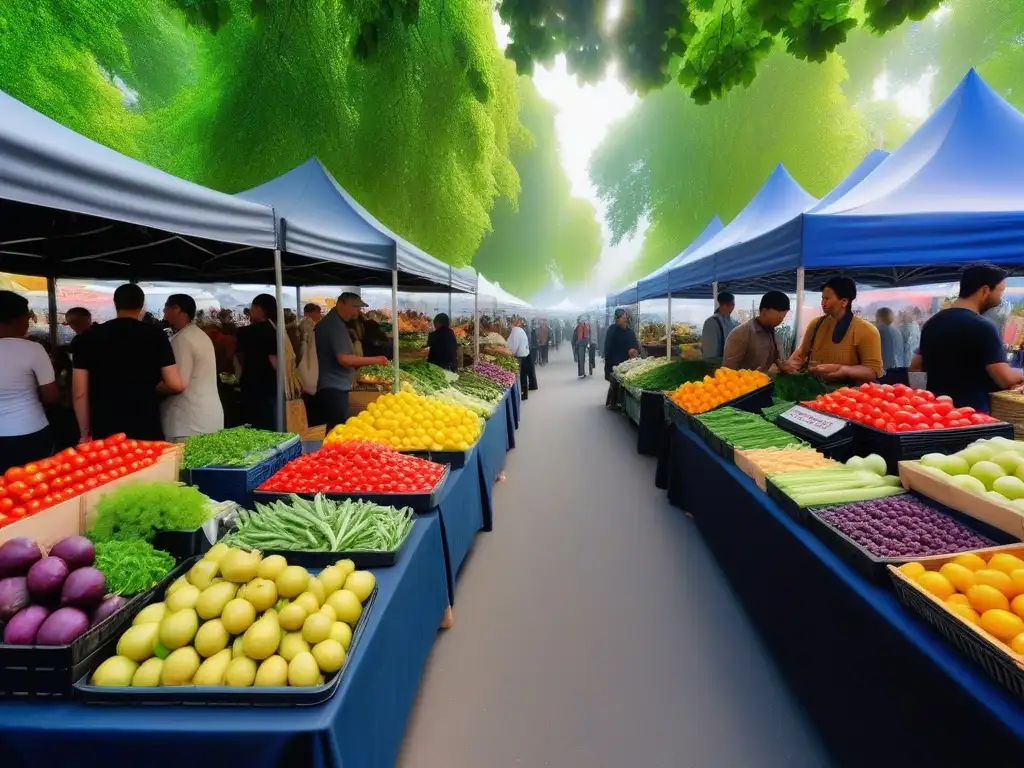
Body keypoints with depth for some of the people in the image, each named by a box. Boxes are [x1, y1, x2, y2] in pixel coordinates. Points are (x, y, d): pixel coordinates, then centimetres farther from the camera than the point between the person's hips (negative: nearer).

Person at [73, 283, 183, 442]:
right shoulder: (155, 334, -3)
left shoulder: (90, 337, 3)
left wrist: (85, 432, 13)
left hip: (104, 433, 2)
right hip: (147, 431, -2)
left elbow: (79, 393, 3)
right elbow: (176, 385, -7)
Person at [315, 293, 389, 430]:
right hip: (334, 388, -10)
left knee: (332, 430, 13)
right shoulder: (336, 325, -15)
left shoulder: (330, 322, 16)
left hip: (330, 386, 10)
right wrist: (374, 360, -19)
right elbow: (344, 359, -24)